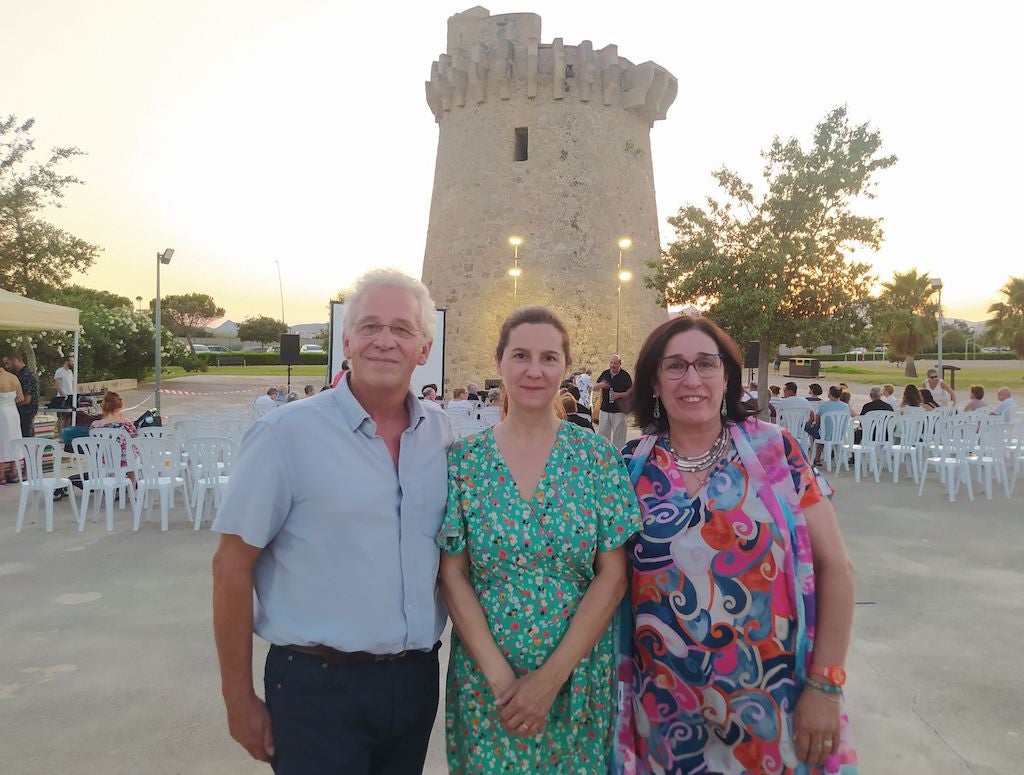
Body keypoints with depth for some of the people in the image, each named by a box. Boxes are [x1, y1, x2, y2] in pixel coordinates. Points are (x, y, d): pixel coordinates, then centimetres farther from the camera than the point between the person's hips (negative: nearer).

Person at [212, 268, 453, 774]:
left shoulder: (441, 433, 0)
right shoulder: (286, 433, -13)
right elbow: (232, 567, -9)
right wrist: (239, 699, -7)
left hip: (417, 678, 5)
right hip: (318, 686, -4)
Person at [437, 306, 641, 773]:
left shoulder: (597, 458, -6)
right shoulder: (463, 459, -5)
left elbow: (613, 575, -7)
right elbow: (452, 575, -5)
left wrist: (551, 677, -13)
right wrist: (501, 678, -13)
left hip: (578, 678, 0)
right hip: (483, 678, 0)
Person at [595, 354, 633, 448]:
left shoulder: (625, 375, -5)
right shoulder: (605, 373, 8)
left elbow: (630, 392, -4)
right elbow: (594, 387, 14)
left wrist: (619, 395, -20)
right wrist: (600, 385, -8)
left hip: (619, 410, -4)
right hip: (605, 409, 4)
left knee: (618, 436, -1)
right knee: (603, 434, 10)